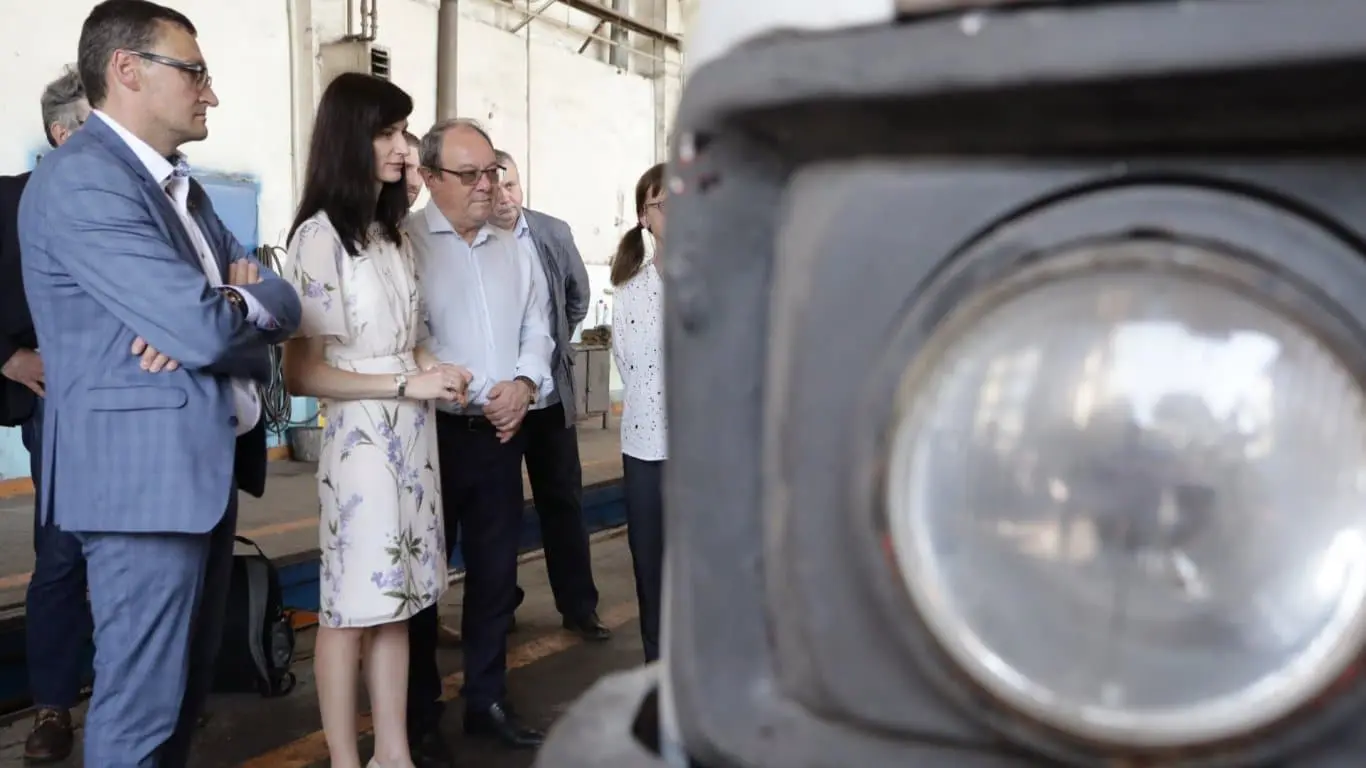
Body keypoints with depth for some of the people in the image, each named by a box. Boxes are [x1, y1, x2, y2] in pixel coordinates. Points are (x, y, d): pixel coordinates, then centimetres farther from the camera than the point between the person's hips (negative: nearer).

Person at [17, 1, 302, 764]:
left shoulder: (183, 187, 15)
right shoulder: (82, 178, -15)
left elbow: (280, 304, 9)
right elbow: (206, 329, -22)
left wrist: (224, 309, -13)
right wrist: (241, 300, 0)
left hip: (207, 463, 9)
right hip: (146, 471, -9)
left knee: (187, 686, 19)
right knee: (142, 702, 1)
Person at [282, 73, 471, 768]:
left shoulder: (394, 234, 11)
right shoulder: (320, 236, -12)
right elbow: (302, 373, -15)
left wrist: (436, 376, 0)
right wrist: (407, 384, -16)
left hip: (412, 437, 7)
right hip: (361, 439, -7)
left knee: (393, 602, 12)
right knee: (351, 608, 5)